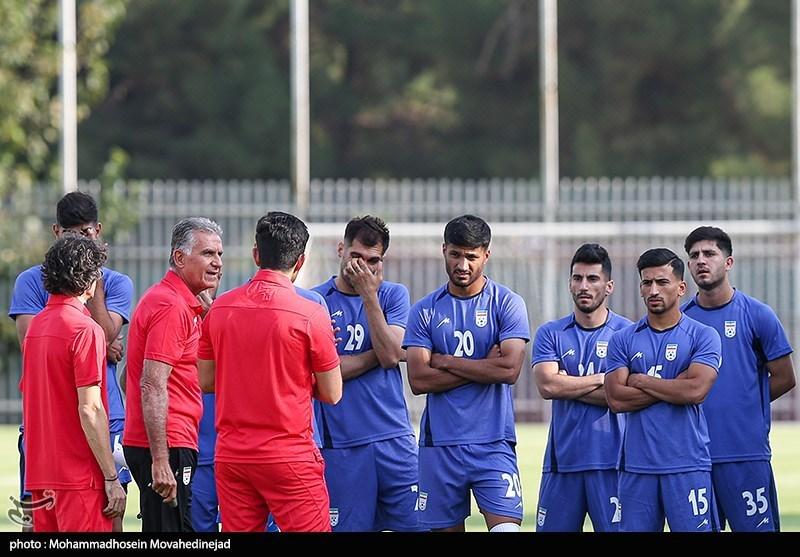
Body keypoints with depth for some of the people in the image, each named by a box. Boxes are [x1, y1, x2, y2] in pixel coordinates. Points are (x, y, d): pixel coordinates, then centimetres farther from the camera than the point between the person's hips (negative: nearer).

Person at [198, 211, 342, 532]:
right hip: (289, 457, -5)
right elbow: (332, 395, -3)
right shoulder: (310, 315, -10)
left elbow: (205, 382, 12)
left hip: (230, 456, 5)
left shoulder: (220, 308, 3)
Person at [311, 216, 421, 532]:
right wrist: (381, 353, -3)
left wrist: (369, 295, -10)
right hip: (340, 444, -2)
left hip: (394, 438, 2)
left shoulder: (393, 295, 9)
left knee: (417, 523, -4)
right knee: (346, 529, -1)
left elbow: (390, 355, -6)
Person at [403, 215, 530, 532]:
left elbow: (509, 370, -12)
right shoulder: (425, 311, 7)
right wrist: (484, 367, -7)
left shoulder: (507, 304, 1)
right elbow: (419, 380, -4)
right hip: (439, 445, 2)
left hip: (493, 444, -2)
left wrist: (445, 361, -6)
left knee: (506, 526, -15)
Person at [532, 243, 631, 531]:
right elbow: (546, 385, -7)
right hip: (561, 461, 2)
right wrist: (601, 379, -5)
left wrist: (568, 386, -6)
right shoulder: (550, 334, 9)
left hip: (611, 462, -2)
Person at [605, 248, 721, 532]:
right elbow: (616, 399, -2)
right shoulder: (623, 340, 10)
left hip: (687, 466, -2)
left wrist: (641, 381, -3)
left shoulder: (702, 336, 3)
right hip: (636, 466, 3)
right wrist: (674, 387, -6)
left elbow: (695, 390, -12)